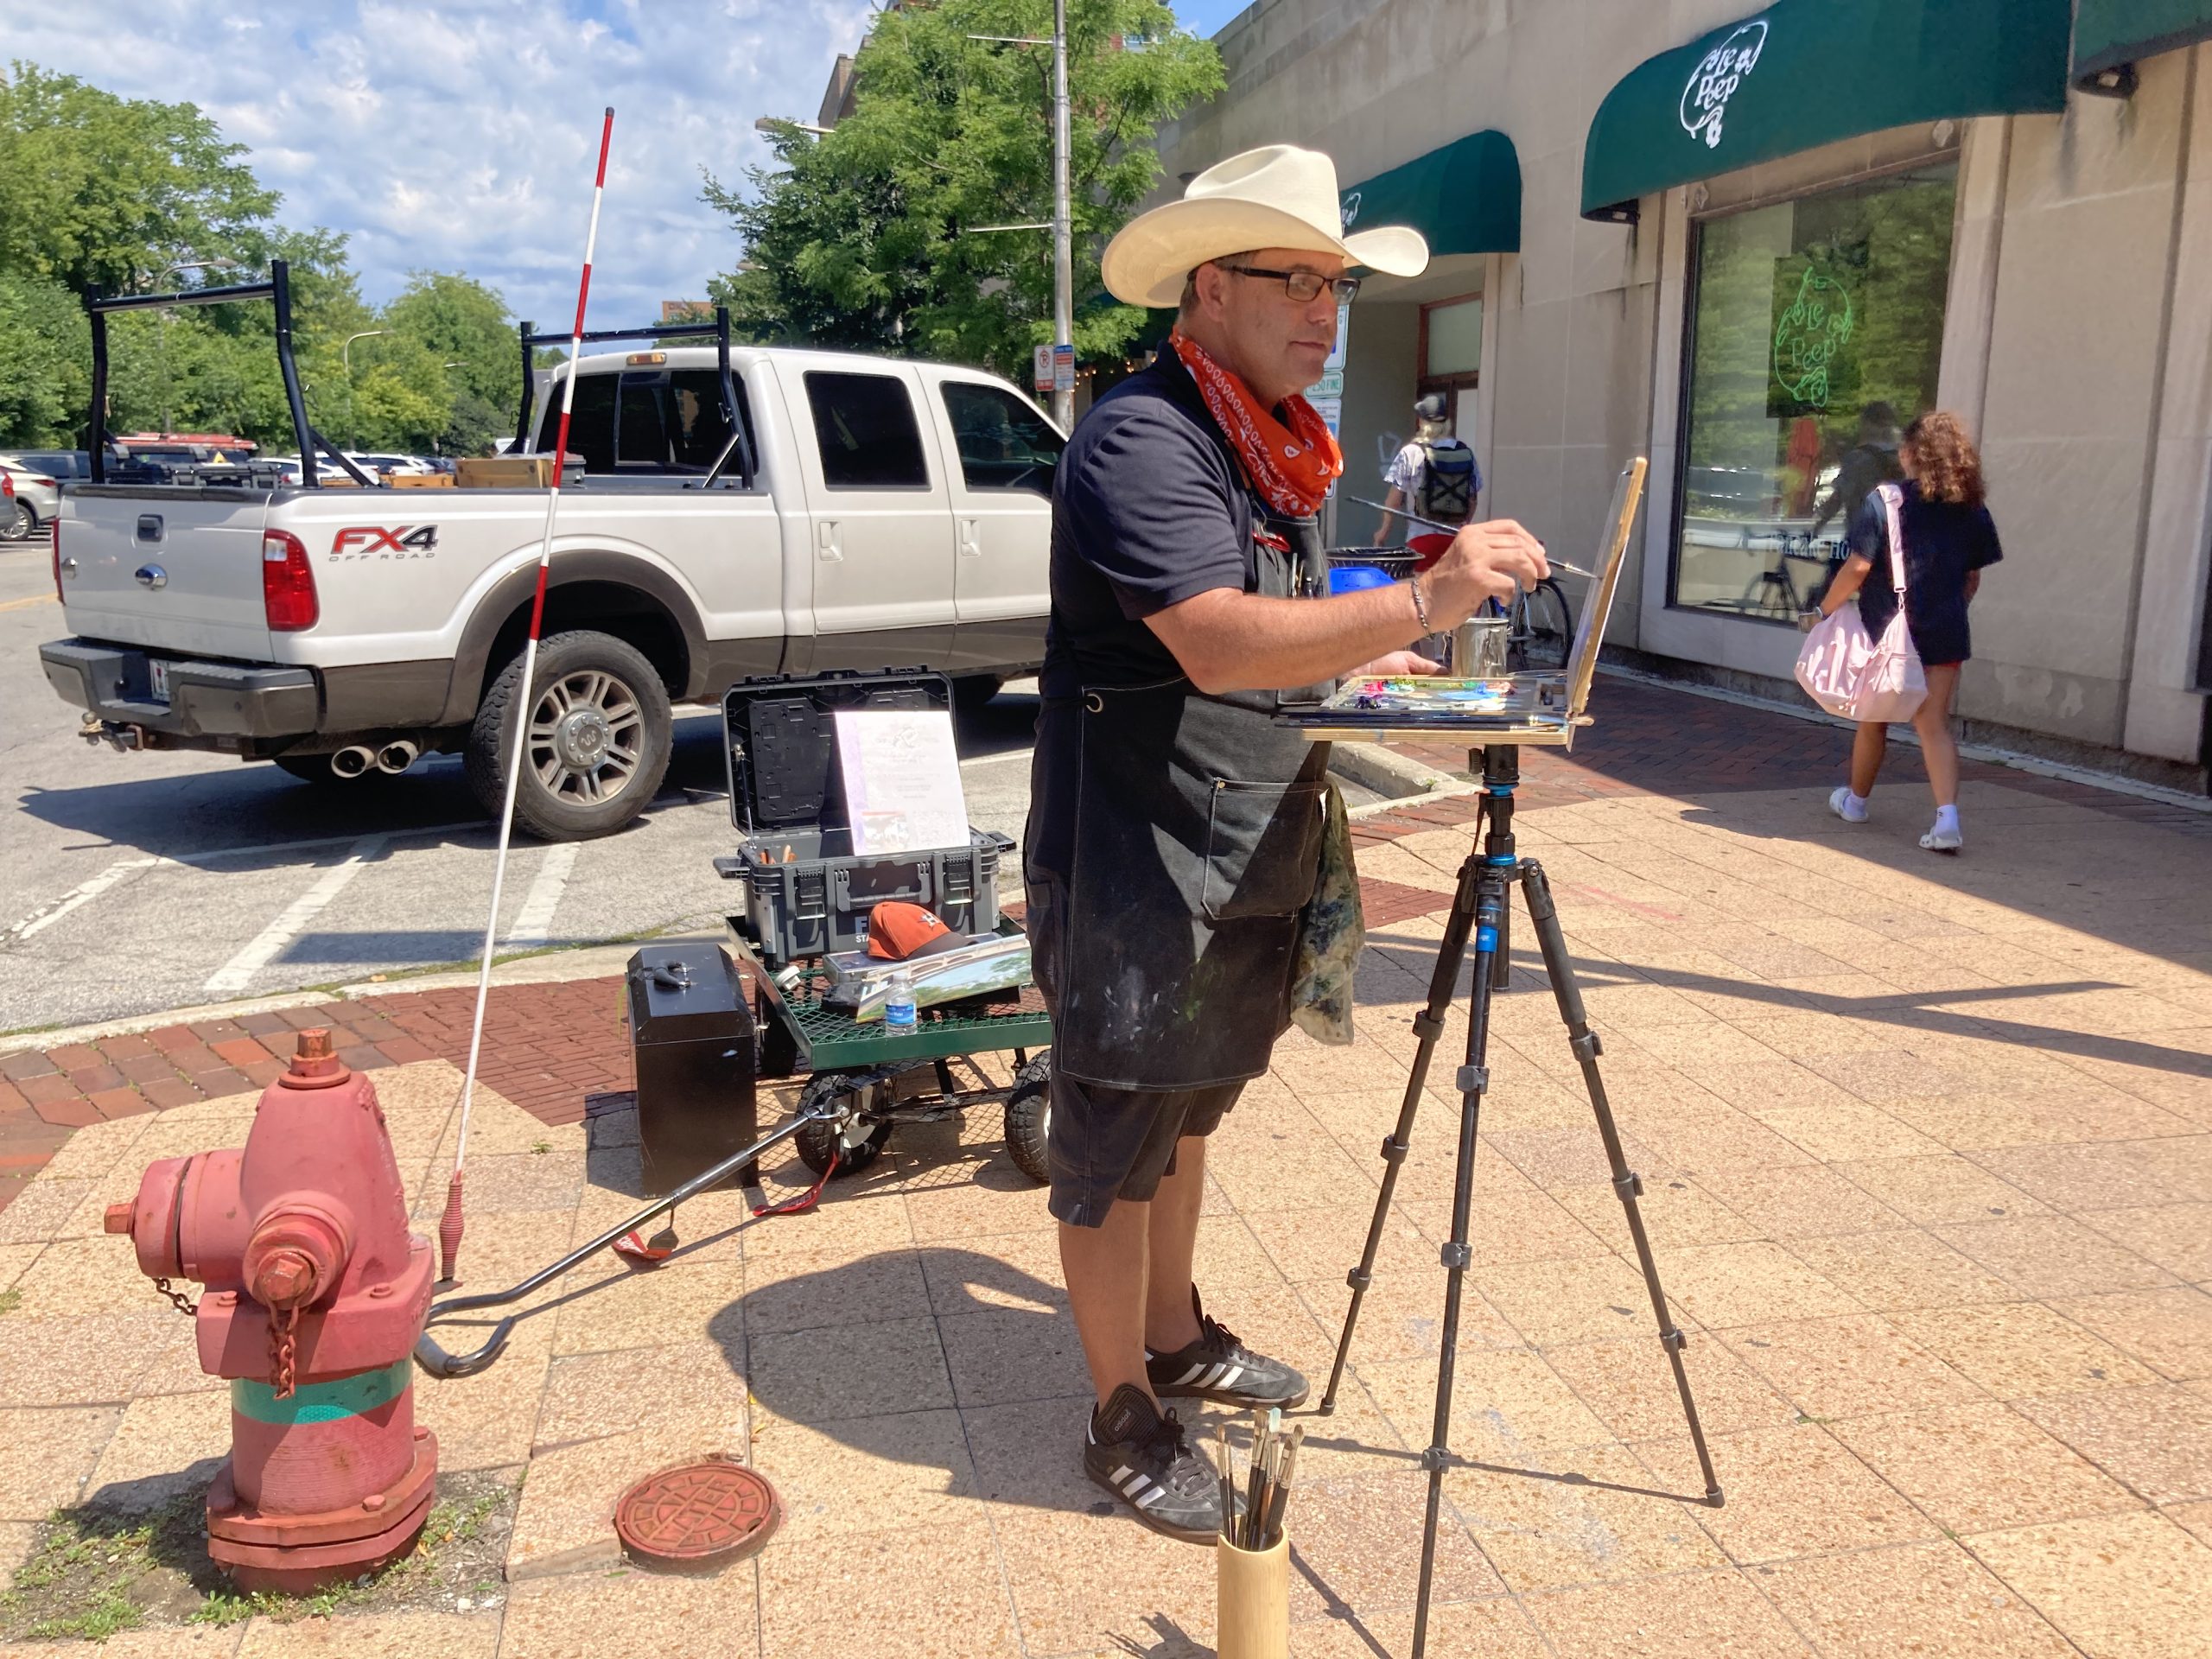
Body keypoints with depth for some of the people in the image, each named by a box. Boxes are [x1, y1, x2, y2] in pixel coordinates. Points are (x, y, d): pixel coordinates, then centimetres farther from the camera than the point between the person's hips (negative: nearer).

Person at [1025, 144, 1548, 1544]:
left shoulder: (1271, 448, 13)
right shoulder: (1141, 440, -19)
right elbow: (1216, 643, -34)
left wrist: (1352, 665, 8)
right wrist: (1421, 601, -40)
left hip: (1237, 869, 10)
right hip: (1135, 877, -10)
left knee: (1187, 1113, 23)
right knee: (1116, 1150, 5)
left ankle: (1178, 1338, 41)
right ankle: (1125, 1418, 21)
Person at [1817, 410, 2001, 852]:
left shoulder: (1884, 501, -11)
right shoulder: (1972, 512, 3)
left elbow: (1858, 568, -13)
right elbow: (1972, 578, 9)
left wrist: (1825, 610, -1)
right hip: (1944, 635, 3)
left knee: (1873, 721, 15)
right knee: (1935, 725, 1)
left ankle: (1855, 801, 33)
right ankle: (1948, 817, -14)